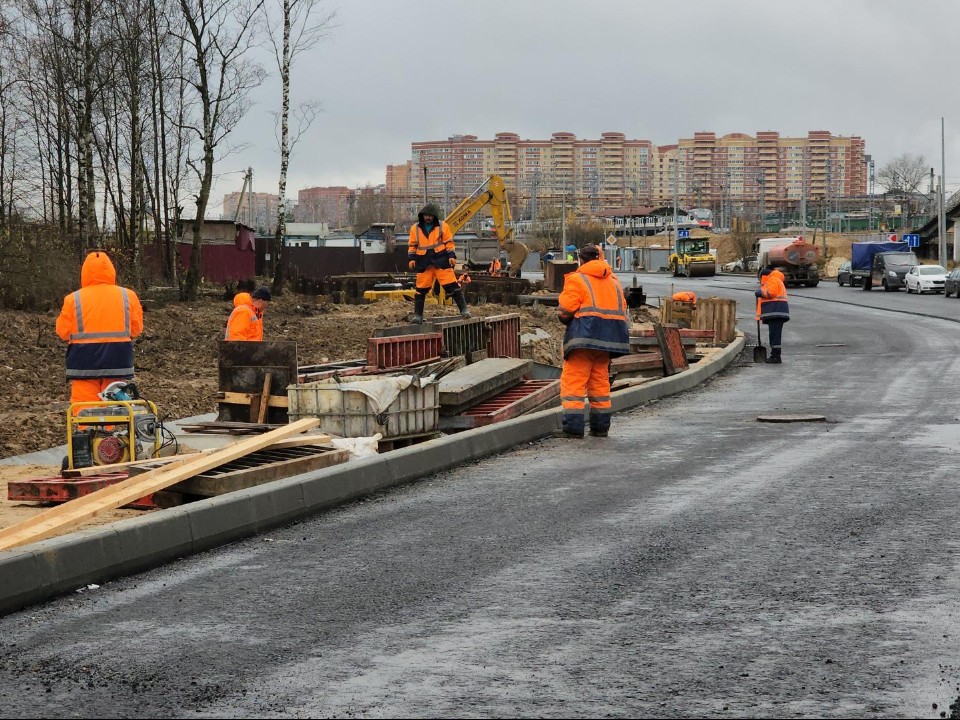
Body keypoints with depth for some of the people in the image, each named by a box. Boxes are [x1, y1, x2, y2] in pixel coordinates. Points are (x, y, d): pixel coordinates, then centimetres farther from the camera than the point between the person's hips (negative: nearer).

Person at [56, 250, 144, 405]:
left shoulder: (73, 299, -4)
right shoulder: (128, 296, -1)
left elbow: (63, 332, 2)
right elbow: (136, 328, 6)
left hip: (84, 367, -2)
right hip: (117, 364, 2)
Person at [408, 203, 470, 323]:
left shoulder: (443, 226, 4)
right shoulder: (415, 228, 9)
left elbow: (449, 243, 4)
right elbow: (412, 245, 14)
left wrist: (452, 256, -5)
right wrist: (411, 258, 4)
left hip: (441, 260, -2)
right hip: (424, 263, 2)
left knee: (452, 285, -7)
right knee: (421, 289, 3)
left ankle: (463, 309, -2)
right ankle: (417, 315, 11)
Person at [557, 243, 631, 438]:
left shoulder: (577, 279, -5)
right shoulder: (614, 281, 17)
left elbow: (566, 310, -8)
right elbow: (622, 309, 15)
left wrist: (565, 319, 12)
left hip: (583, 336, -6)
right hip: (607, 339, 7)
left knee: (573, 380, -4)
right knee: (600, 381, 15)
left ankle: (573, 427, -10)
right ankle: (600, 426, 16)